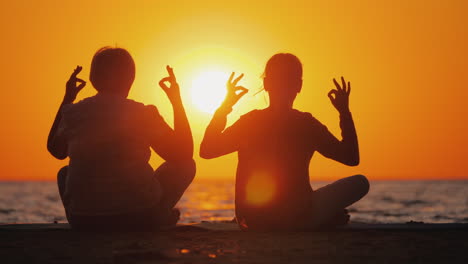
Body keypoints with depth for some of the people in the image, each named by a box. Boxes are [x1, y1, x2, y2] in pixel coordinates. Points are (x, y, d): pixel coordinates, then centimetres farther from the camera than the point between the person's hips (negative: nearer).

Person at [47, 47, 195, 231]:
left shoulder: (73, 112, -1)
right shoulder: (142, 114, -9)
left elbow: (56, 150, 22)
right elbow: (185, 155, 3)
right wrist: (177, 101, 8)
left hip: (83, 221, 3)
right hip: (139, 218, -2)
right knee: (186, 165, 21)